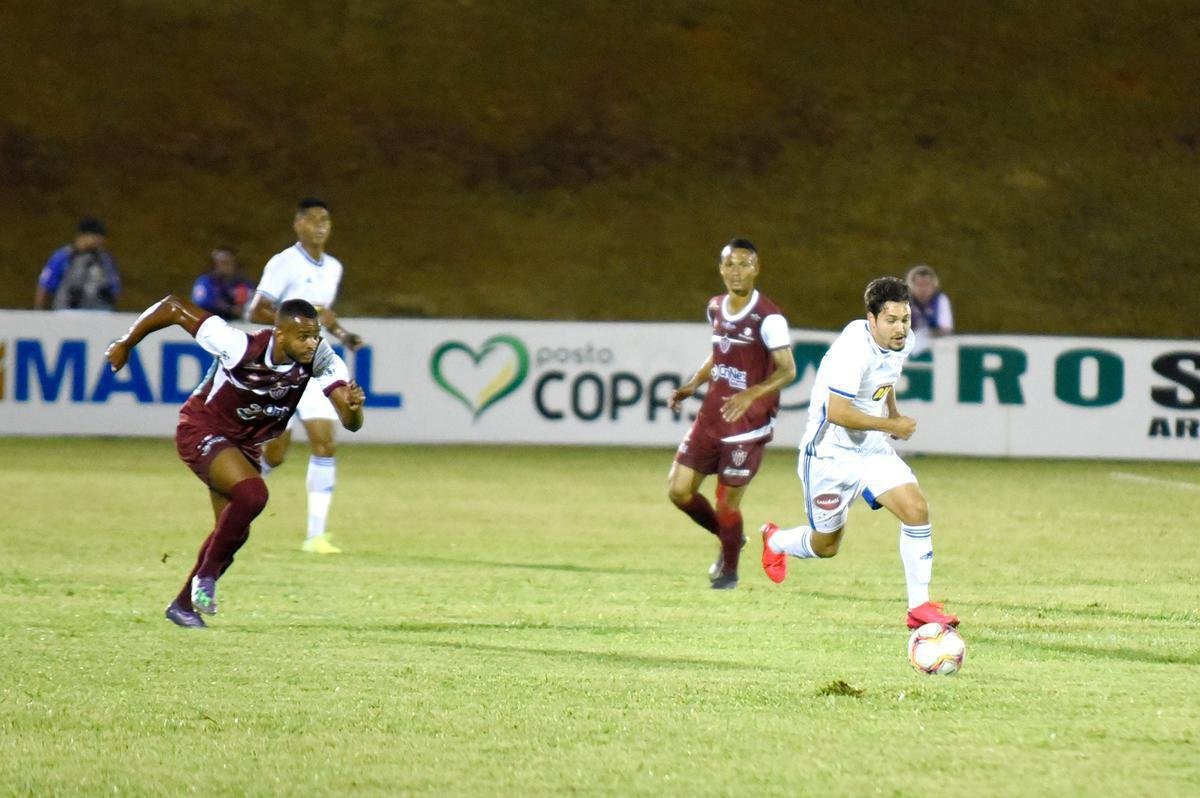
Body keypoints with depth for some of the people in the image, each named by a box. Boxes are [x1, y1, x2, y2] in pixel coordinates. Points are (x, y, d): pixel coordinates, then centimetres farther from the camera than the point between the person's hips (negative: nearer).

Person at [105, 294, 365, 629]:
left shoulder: (321, 359, -20)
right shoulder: (241, 347, -33)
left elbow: (351, 423, -24)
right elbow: (173, 307, -25)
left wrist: (353, 407, -48)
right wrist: (126, 343, -12)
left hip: (243, 443, 7)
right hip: (201, 429, -6)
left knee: (234, 532, 13)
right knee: (252, 494, -29)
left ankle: (183, 604, 34)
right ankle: (206, 574, -10)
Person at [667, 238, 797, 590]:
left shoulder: (769, 317, -15)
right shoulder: (715, 308, 7)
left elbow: (787, 370, -18)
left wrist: (750, 395, -33)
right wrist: (691, 385, 10)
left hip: (747, 424, -7)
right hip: (711, 416, 7)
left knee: (727, 503, -2)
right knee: (679, 489, 3)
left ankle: (729, 570, 23)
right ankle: (729, 538, 28)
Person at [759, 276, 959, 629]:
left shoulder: (903, 341, -3)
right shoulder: (854, 349, -29)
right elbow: (837, 413, -31)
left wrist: (894, 415, 8)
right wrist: (892, 425, -22)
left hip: (871, 450, 6)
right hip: (830, 454, -6)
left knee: (916, 509, -15)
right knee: (826, 545, 10)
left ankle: (919, 607, -7)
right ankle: (776, 541, 46)